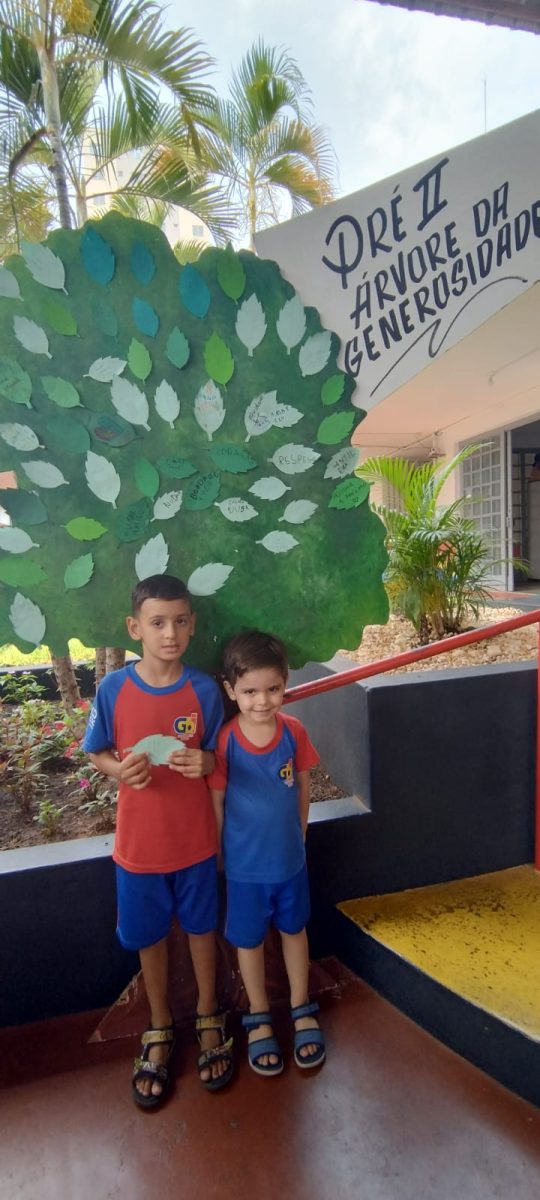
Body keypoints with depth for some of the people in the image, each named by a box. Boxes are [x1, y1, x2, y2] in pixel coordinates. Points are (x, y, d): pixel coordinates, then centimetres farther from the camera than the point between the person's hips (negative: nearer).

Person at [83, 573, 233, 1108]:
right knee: (150, 938, 19)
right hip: (139, 842, 0)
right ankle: (159, 1029, 45)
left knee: (200, 928, 20)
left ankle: (208, 1017, 46)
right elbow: (96, 752, -1)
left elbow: (218, 756, -1)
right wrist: (120, 770, -22)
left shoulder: (204, 690, -13)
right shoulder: (113, 688, -14)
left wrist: (204, 762, -24)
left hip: (194, 838, 0)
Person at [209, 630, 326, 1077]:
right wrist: (219, 854, -3)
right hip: (245, 864, -2)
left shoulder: (294, 731, -14)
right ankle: (259, 1019, 42)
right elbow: (216, 802, -11)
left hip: (290, 857, 2)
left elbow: (302, 788, -1)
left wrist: (299, 835, 7)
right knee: (249, 939, 18)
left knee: (294, 930, 22)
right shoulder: (224, 742, -22)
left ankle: (302, 1011, 45)